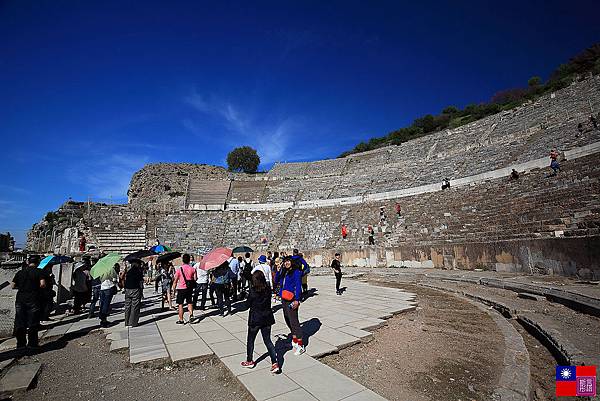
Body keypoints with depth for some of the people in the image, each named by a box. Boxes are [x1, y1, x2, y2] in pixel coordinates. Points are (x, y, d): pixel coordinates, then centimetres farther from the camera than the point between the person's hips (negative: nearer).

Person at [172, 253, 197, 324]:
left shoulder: (179, 269, -11)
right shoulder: (192, 269, -4)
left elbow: (175, 281, -7)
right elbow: (195, 279, -2)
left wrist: (174, 289, 4)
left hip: (181, 288, -3)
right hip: (189, 288, 3)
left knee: (180, 304, 8)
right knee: (189, 302, 17)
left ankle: (181, 320, 14)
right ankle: (191, 315, 1)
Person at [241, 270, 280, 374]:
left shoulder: (252, 290, -18)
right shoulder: (268, 289, -6)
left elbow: (248, 305, -8)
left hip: (255, 319, -4)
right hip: (267, 318, 4)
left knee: (250, 340, 19)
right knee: (268, 341, 13)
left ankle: (249, 361, 34)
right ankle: (274, 363, 5)